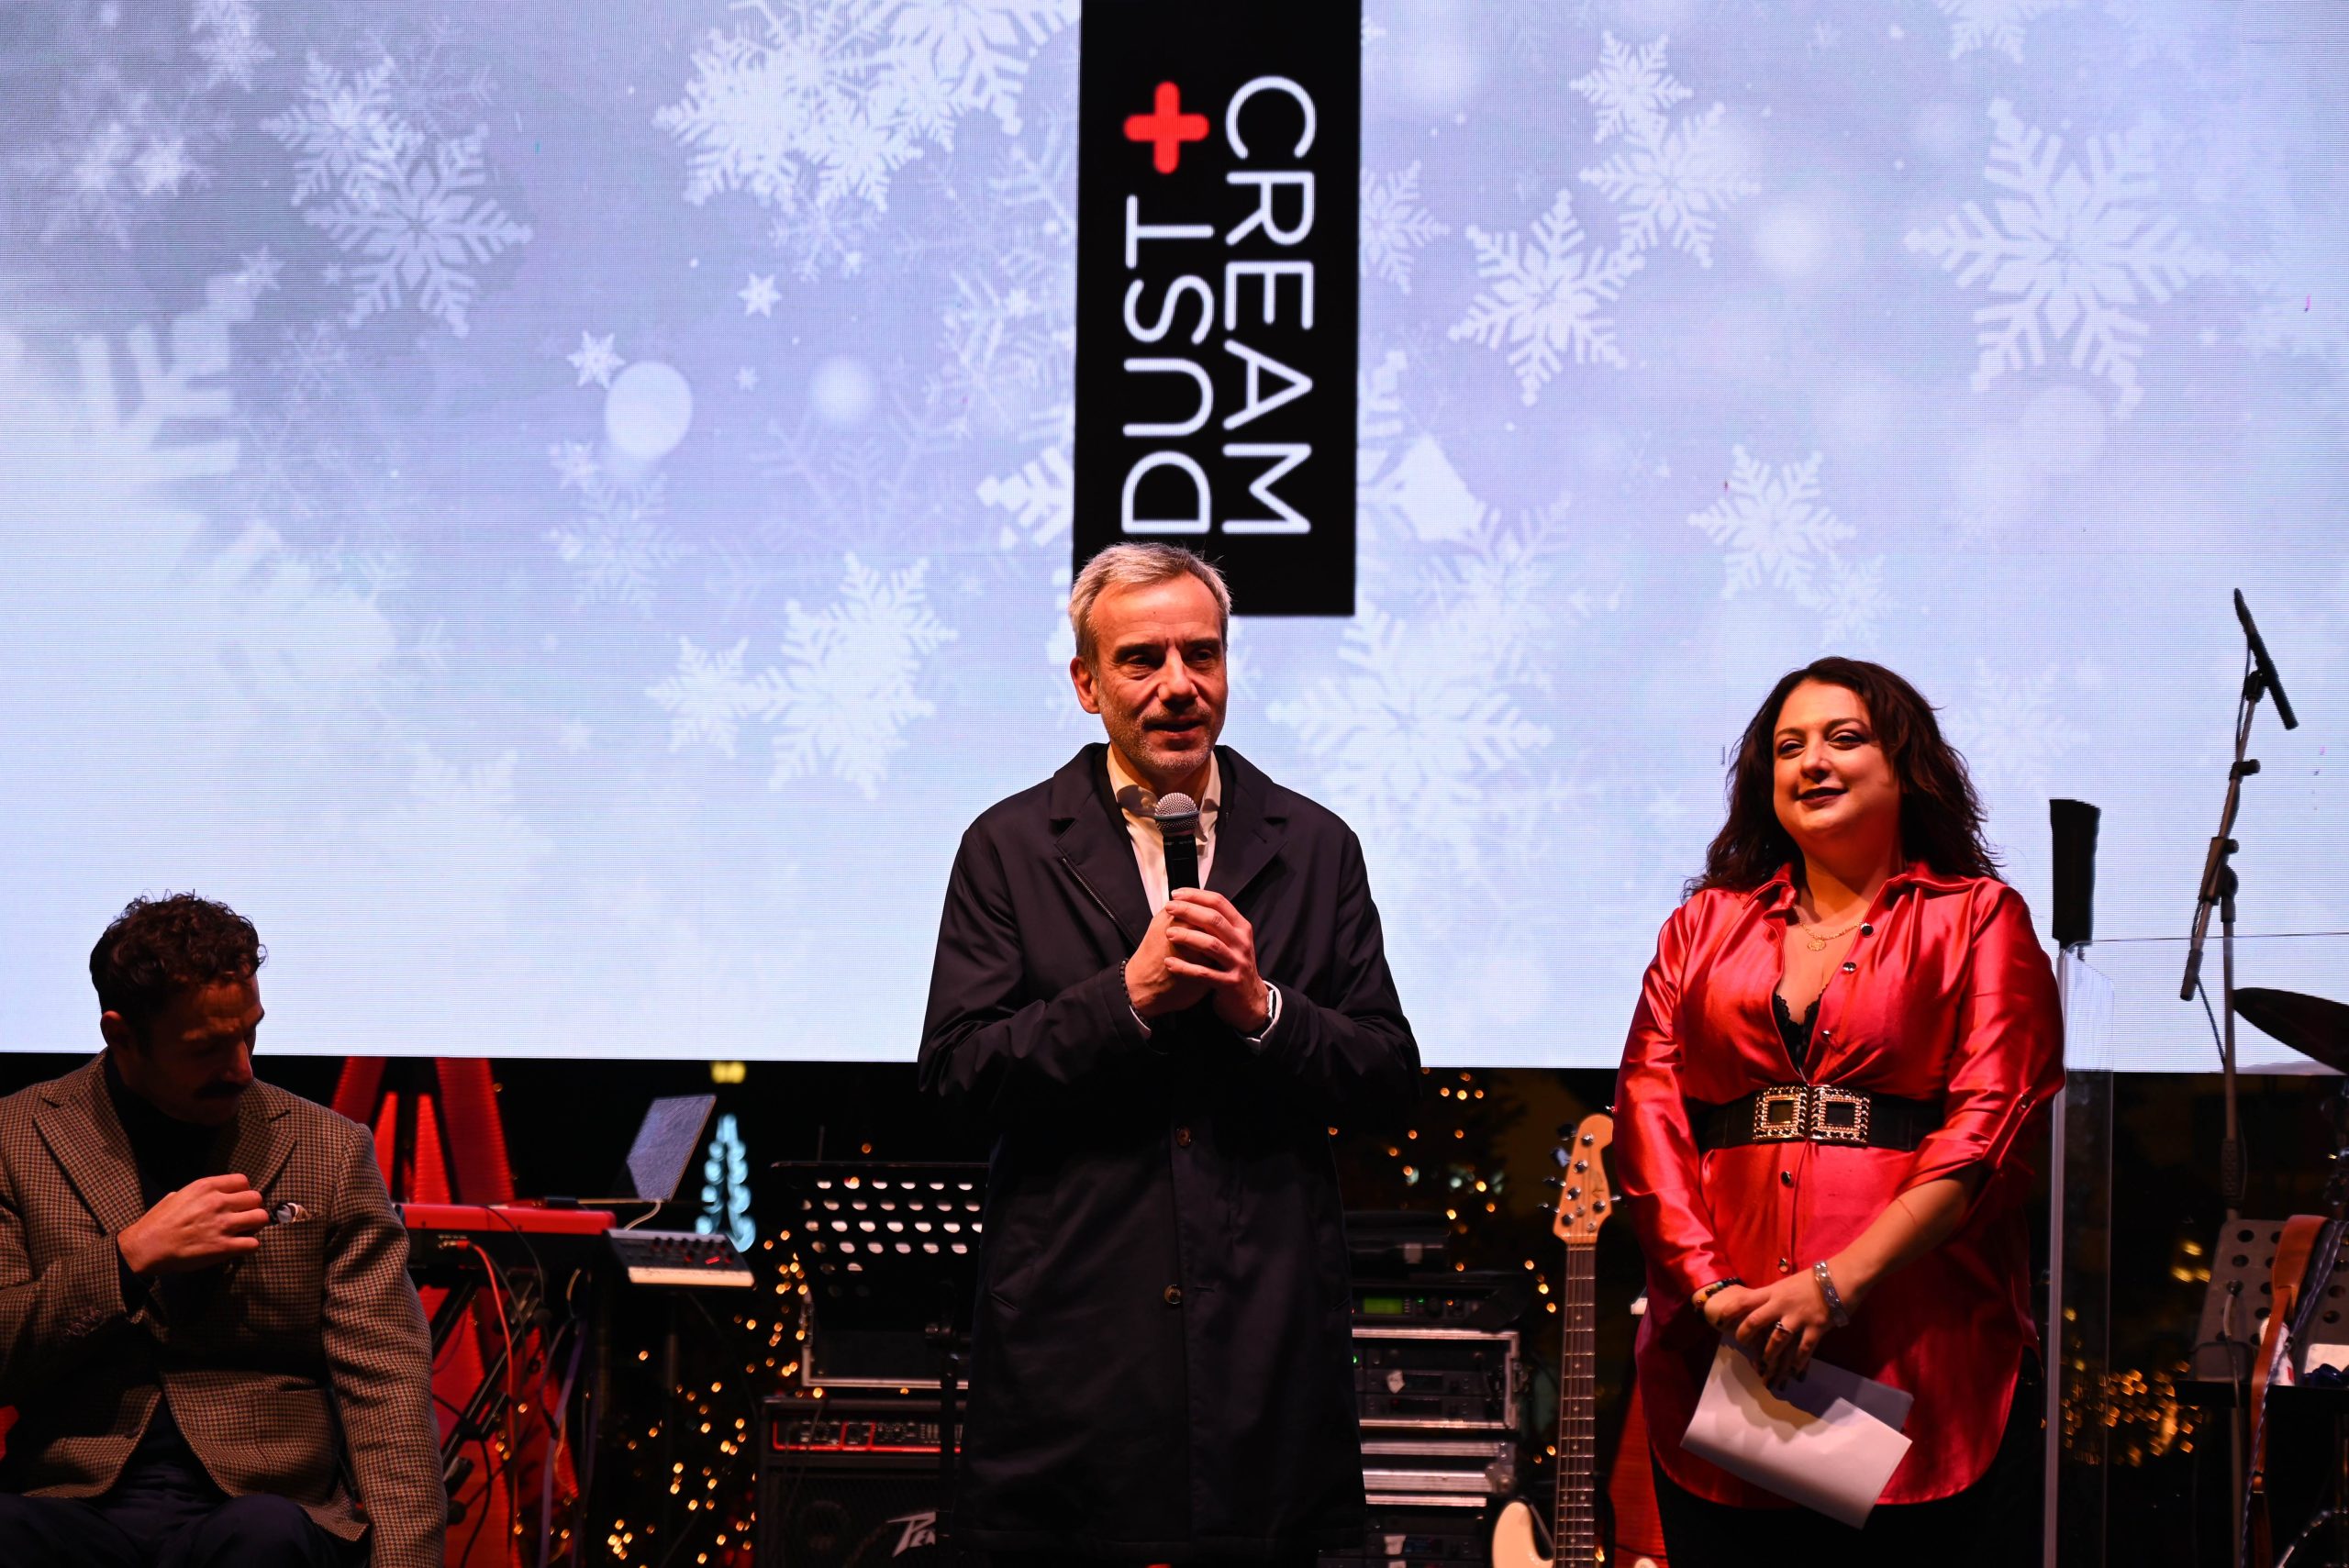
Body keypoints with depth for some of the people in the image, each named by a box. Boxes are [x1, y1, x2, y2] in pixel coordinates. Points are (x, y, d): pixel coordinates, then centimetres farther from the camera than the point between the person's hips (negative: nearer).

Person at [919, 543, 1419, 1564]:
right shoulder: (1010, 848, 5)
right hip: (1075, 1327, -1)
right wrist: (1130, 995, -15)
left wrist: (1260, 1007, -12)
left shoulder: (1315, 848, 9)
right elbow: (956, 1068, -5)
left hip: (1268, 1320, 1)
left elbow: (1389, 1076, 5)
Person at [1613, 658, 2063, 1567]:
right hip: (1721, 1362, 3)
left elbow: (1990, 1127, -5)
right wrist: (1710, 1285, -10)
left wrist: (1838, 1282, -16)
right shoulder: (1706, 926, 17)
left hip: (1926, 1366, -3)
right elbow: (1647, 1113, 7)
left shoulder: (1978, 920, 8)